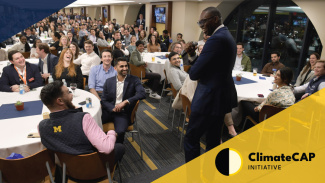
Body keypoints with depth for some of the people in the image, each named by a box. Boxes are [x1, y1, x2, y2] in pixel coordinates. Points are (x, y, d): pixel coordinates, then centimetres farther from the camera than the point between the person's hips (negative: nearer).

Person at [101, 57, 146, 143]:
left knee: (120, 131, -32)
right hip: (110, 110, 3)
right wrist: (113, 108, -13)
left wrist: (125, 102, -26)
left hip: (123, 113, -3)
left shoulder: (134, 80, 1)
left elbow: (142, 94, -16)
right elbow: (103, 100, 8)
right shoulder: (109, 81, 9)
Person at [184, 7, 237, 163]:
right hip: (222, 96, 10)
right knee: (213, 139, 19)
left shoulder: (216, 39, -20)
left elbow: (194, 73, -22)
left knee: (191, 138, 3)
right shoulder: (227, 36, 12)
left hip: (210, 98, -10)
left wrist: (193, 71, 0)